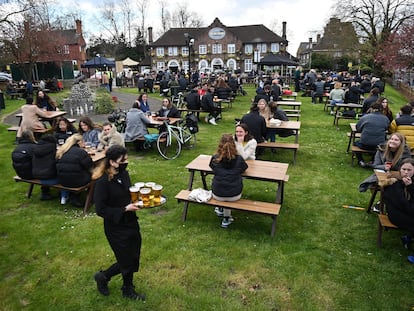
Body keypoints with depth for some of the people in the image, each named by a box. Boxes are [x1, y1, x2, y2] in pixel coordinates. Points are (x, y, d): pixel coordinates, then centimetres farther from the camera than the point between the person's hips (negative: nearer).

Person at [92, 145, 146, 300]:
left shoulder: (124, 174, -1)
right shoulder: (103, 182, -23)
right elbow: (101, 210, -21)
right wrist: (125, 209, -25)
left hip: (130, 222, 7)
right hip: (115, 227, -7)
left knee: (133, 258, 17)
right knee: (126, 262, 7)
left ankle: (128, 290, 41)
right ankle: (102, 277, 35)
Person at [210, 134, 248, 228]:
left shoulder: (215, 158, -9)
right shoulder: (239, 159, -10)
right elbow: (244, 167, 12)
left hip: (218, 195, 1)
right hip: (235, 196, -1)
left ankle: (221, 209, 39)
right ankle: (226, 218, 33)